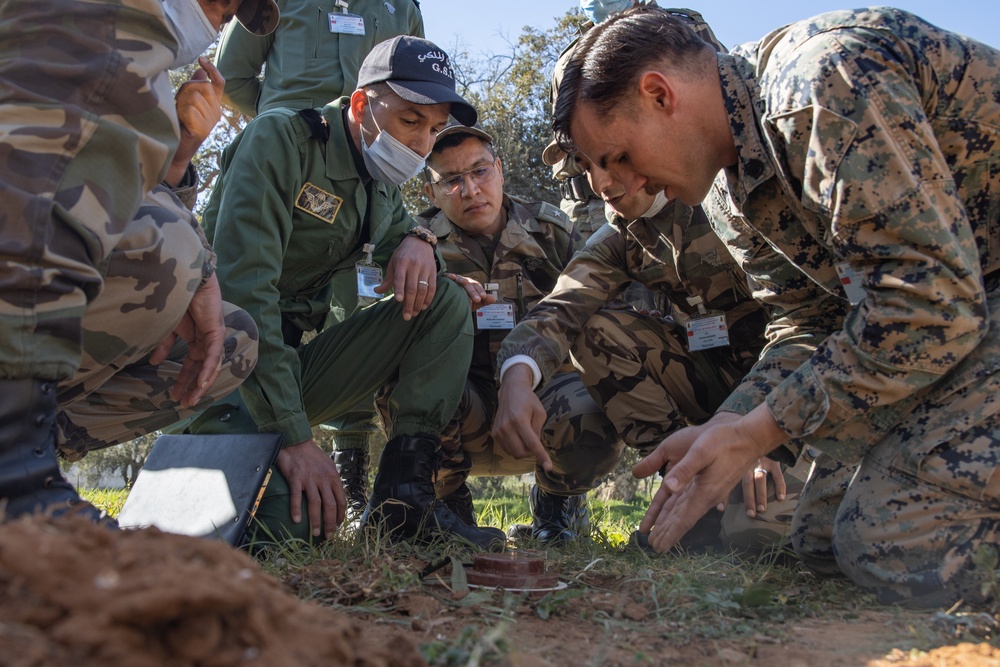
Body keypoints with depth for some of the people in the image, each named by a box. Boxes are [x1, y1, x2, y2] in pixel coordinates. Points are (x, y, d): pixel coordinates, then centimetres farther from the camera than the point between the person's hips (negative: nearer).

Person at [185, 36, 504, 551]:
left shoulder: (382, 187, 10)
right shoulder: (282, 139, -12)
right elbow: (245, 288, -24)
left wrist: (416, 241, -6)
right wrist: (294, 436, -31)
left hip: (295, 362, 7)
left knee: (446, 303, -5)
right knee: (293, 522, -32)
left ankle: (403, 492, -13)